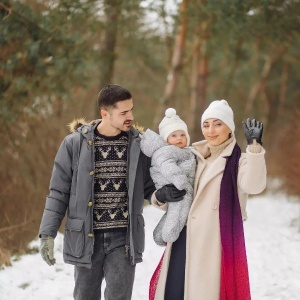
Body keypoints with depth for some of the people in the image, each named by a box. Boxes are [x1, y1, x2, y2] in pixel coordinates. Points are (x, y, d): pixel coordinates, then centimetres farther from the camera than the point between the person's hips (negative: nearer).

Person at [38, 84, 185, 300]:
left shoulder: (139, 144, 0)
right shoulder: (75, 144, -4)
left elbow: (148, 187, 9)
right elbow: (59, 192, 1)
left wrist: (162, 194, -14)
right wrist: (48, 233, -5)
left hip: (124, 238, 0)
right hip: (86, 238, 0)